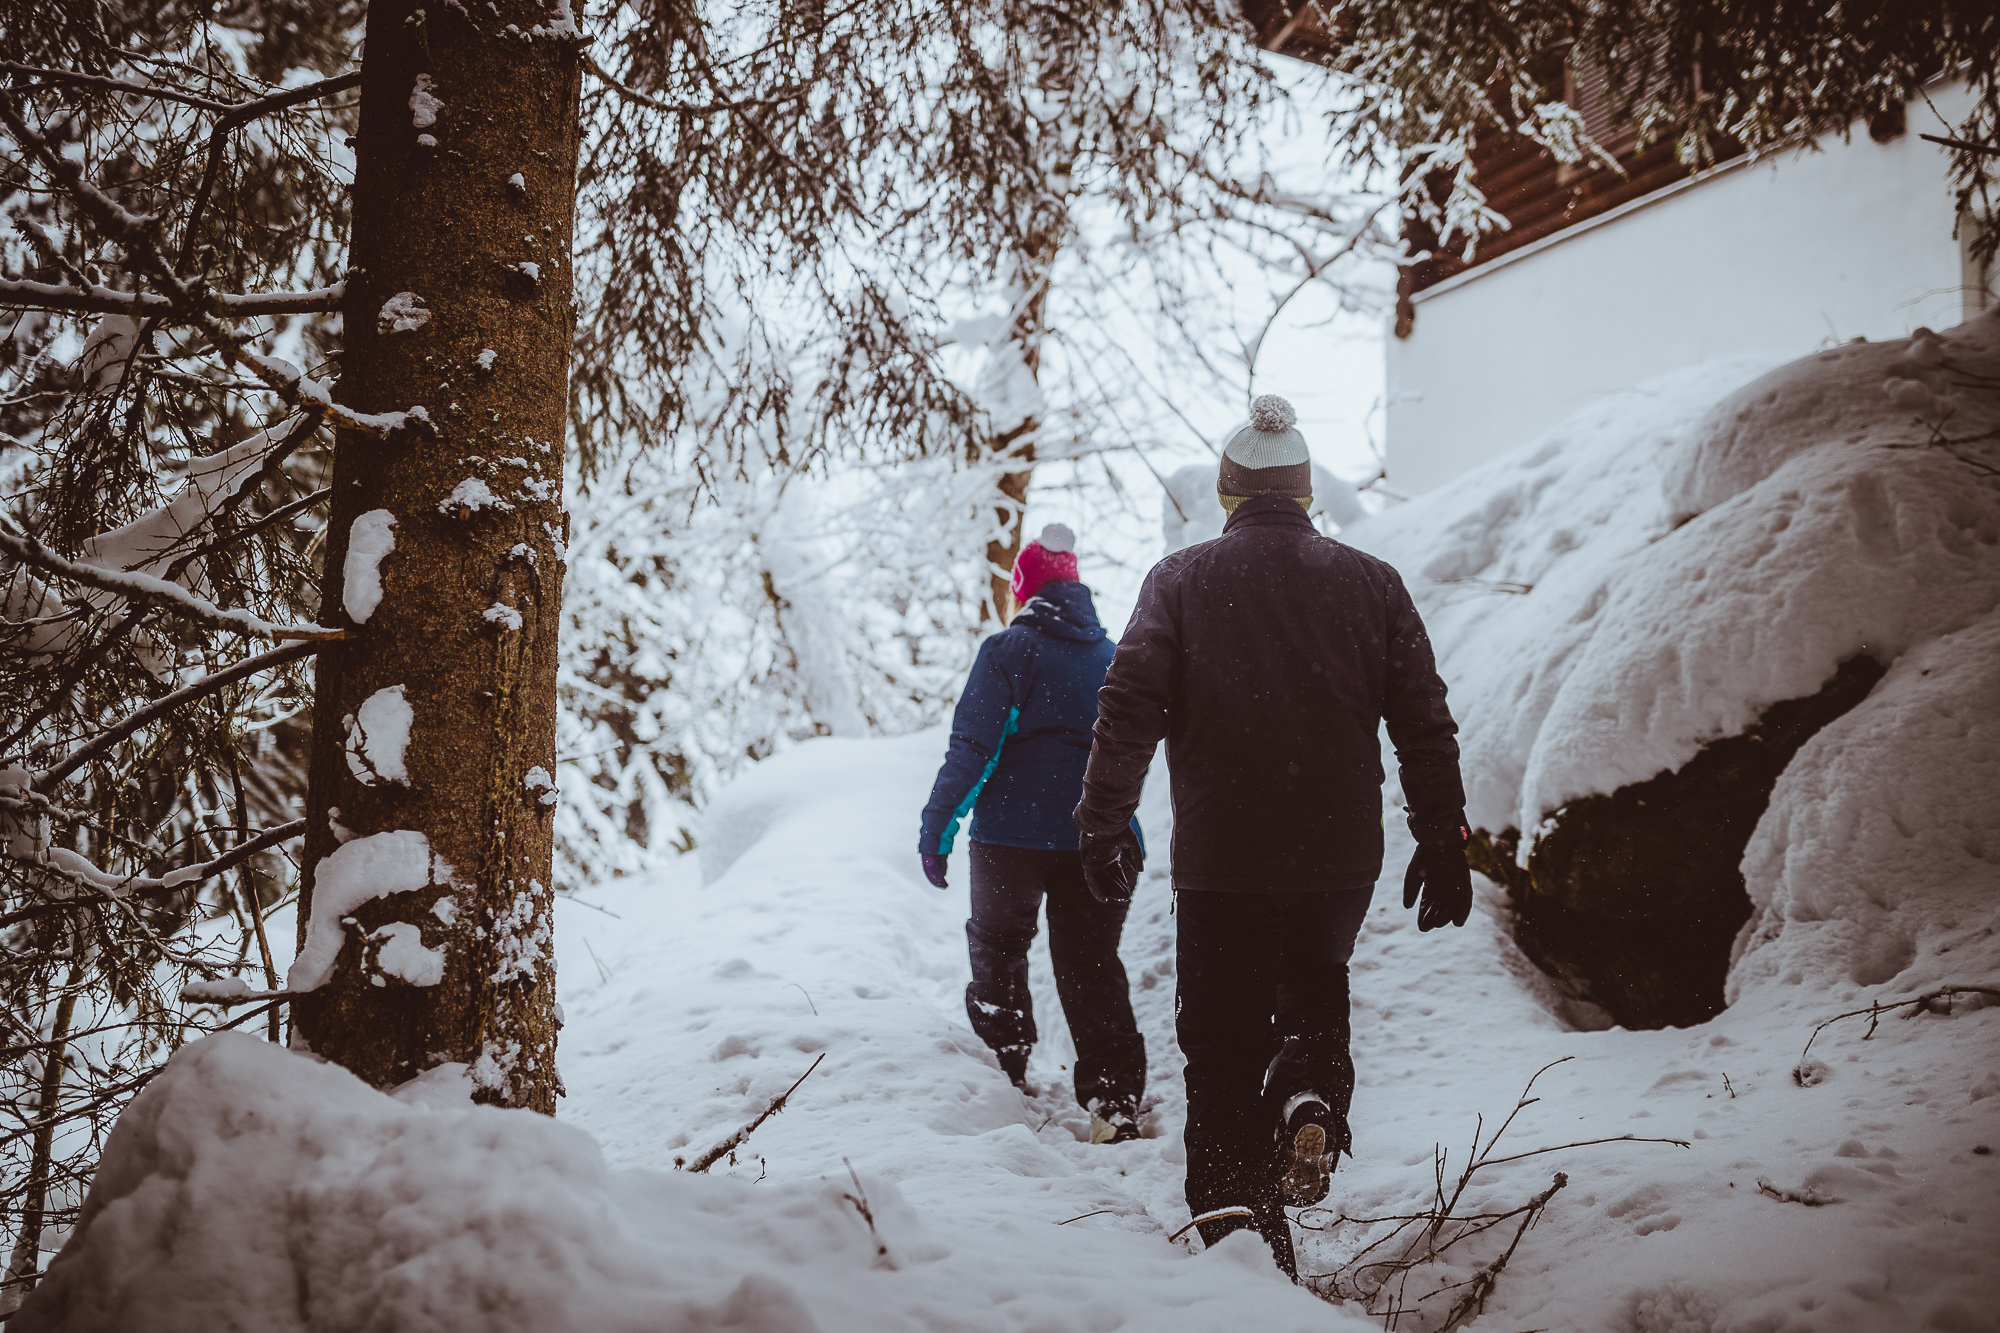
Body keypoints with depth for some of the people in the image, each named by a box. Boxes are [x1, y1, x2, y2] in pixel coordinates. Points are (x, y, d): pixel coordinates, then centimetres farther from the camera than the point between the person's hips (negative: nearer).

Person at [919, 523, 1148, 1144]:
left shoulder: (1008, 648, -8)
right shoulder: (1112, 655, 10)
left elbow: (973, 747, -13)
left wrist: (937, 826, -8)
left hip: (1012, 836, -4)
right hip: (1100, 838, 4)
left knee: (997, 946, 18)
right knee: (1091, 964, 7)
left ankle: (1006, 1069, 25)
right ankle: (1116, 1104, -2)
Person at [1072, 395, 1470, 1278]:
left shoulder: (1180, 580, -1)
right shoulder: (1369, 583, 4)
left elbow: (1129, 707, -7)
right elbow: (1425, 724, 3)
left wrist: (1101, 822, 1)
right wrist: (1444, 842, 9)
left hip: (1221, 858, -2)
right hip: (1342, 856, 2)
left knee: (1224, 1037, 7)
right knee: (1316, 988, 27)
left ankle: (1234, 1213, -4)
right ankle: (1312, 1097, 0)